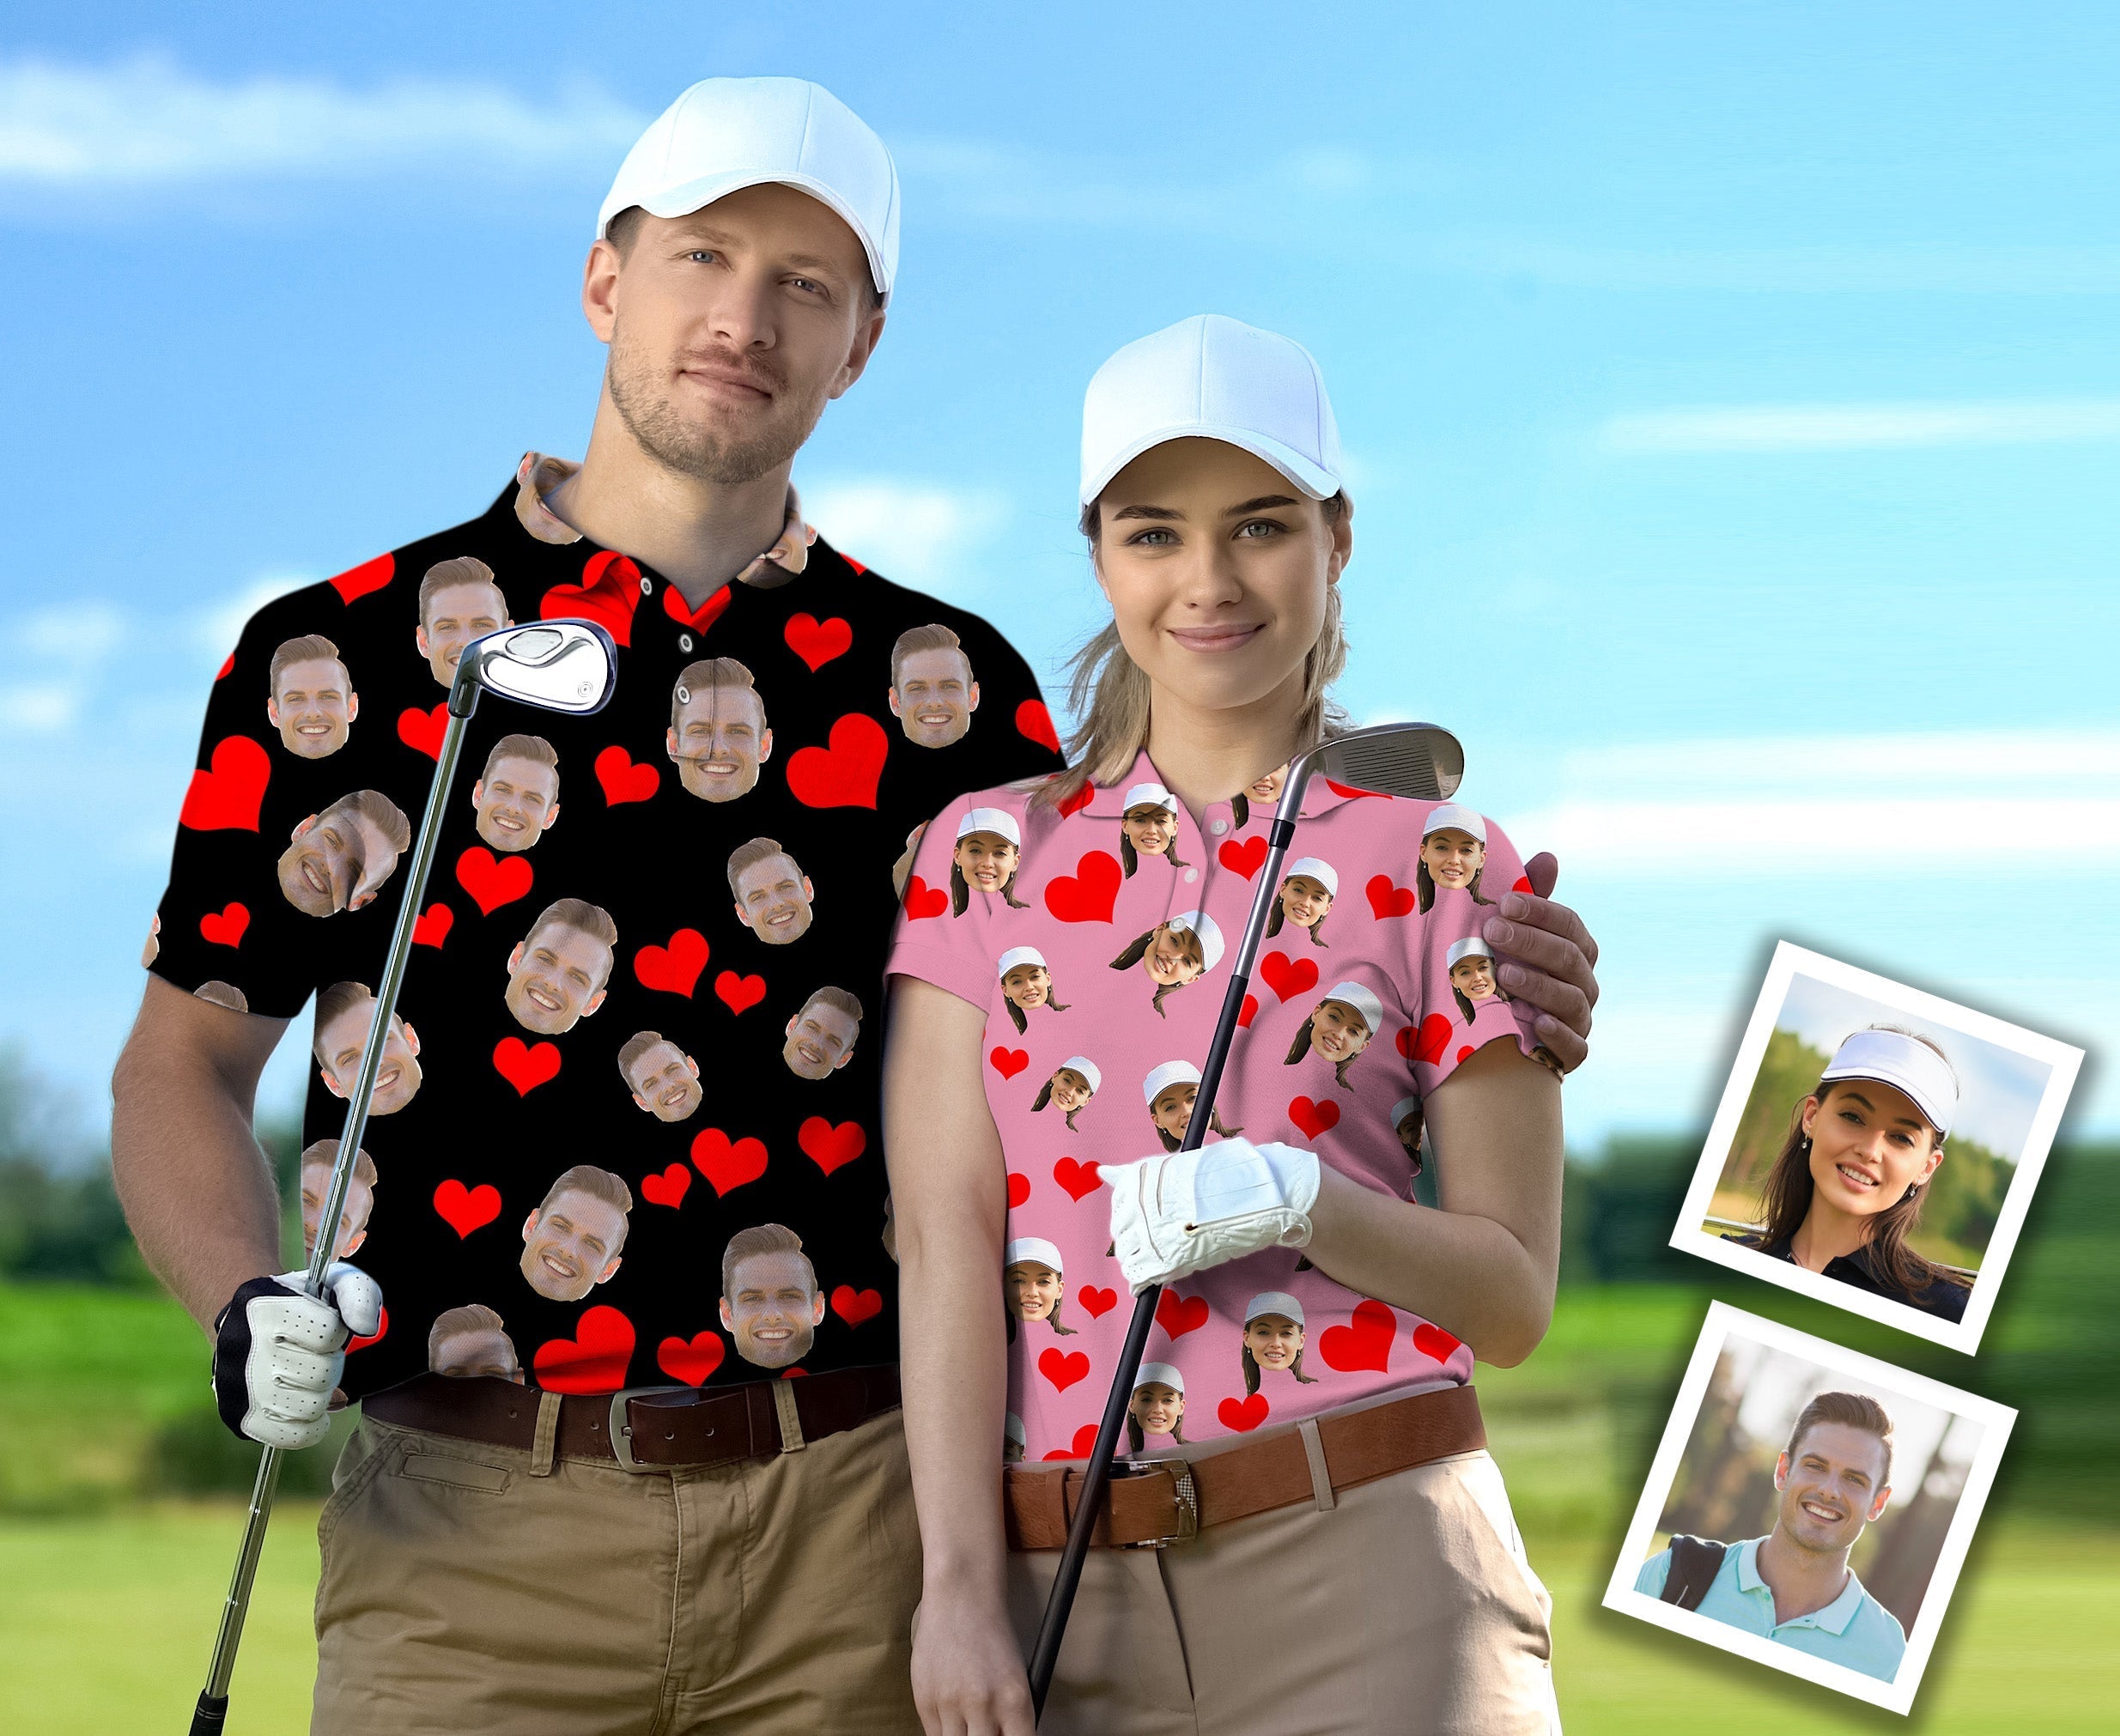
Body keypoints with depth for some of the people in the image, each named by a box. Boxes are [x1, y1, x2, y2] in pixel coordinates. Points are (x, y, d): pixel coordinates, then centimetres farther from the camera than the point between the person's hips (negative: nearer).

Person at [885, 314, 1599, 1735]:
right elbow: (944, 1246, 0)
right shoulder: (986, 855, 8)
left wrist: (1299, 1204, -15)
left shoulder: (1437, 865, 4)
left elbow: (1514, 1296, 3)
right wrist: (960, 1589, -9)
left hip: (1367, 1566, -1)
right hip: (1068, 1595, 1)